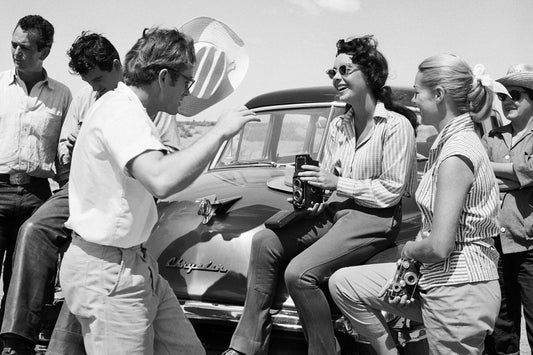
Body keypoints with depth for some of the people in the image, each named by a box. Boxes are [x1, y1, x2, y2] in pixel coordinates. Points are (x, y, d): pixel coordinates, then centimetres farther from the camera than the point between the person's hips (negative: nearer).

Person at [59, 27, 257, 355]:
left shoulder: (128, 109, 13)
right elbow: (162, 180, -37)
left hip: (137, 265, 10)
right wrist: (221, 131, -27)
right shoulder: (122, 112, -20)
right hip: (107, 270, -10)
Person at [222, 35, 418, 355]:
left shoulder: (396, 125, -10)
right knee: (265, 241, -13)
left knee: (299, 272, -26)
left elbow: (392, 191, -13)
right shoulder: (338, 127, 13)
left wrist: (337, 183, -15)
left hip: (374, 218, -7)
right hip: (334, 210, 8)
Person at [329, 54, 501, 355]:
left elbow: (439, 246, -25)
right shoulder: (455, 140, 11)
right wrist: (409, 264, 1)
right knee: (343, 284, 10)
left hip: (459, 291, -10)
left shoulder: (456, 154, -21)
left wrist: (409, 249, -5)